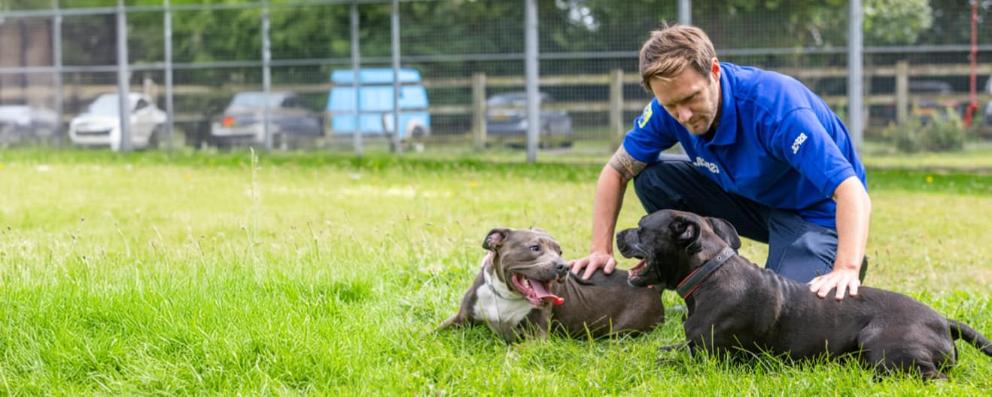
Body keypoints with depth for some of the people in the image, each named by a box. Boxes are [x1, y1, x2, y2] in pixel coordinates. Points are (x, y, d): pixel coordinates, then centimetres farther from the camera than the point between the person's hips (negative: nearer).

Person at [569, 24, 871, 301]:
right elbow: (617, 172, -3)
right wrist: (601, 250, -13)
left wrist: (846, 269, -55)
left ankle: (839, 267, 4)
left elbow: (852, 191, -41)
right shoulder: (670, 106, -17)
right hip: (753, 198, 6)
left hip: (815, 212, -6)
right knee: (652, 176, -11)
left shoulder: (775, 105, -35)